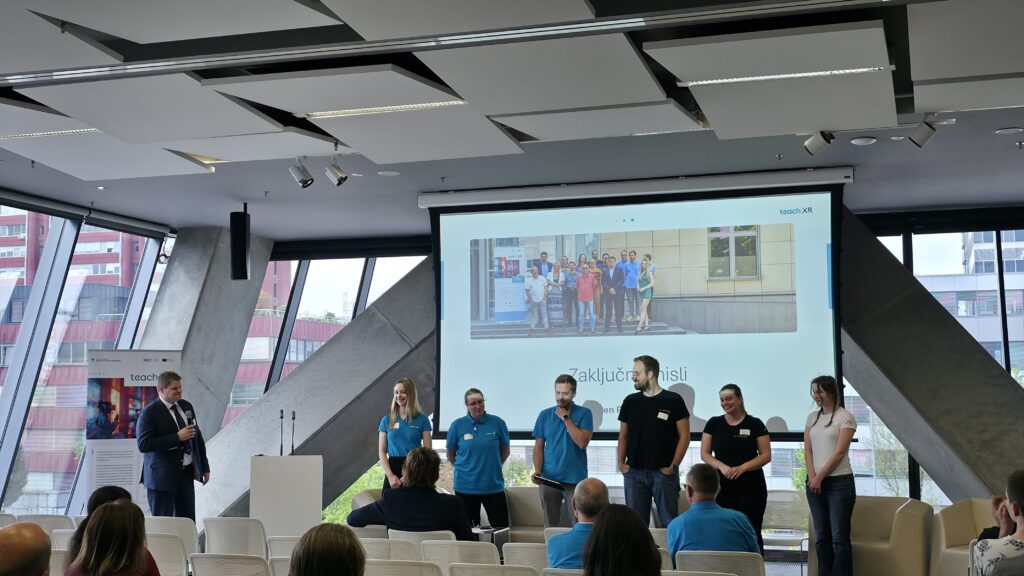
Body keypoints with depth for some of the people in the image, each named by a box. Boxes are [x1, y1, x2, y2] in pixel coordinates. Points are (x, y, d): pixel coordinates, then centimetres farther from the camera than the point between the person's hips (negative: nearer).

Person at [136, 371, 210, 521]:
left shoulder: (186, 406, 10)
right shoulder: (149, 413, -10)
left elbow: (197, 436, 18)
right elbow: (143, 444, -20)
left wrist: (204, 467, 16)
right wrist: (177, 437, -21)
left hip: (187, 473, 6)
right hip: (163, 476, -6)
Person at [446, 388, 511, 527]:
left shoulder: (497, 423, -2)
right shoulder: (457, 425, -3)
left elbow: (505, 450, 11)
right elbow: (450, 454, 9)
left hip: (494, 485, 0)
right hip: (466, 486, 0)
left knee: (501, 527, 0)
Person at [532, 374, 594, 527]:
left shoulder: (584, 413, -1)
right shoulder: (545, 415, 7)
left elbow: (582, 442, -14)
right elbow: (538, 447, 8)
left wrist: (566, 418, -11)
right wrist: (537, 471, -6)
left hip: (575, 479, -2)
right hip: (549, 479, 3)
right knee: (550, 526, 9)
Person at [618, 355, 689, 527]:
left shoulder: (673, 400, -2)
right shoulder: (630, 401, 9)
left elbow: (684, 436, -2)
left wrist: (673, 466, -9)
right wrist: (621, 462, 3)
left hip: (663, 472, -3)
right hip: (634, 473, 4)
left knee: (669, 522, -2)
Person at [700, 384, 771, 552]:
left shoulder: (755, 424, 0)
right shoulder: (714, 423, 7)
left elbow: (766, 455, -1)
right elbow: (705, 454, 6)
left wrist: (742, 467, -15)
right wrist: (722, 467, -12)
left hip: (751, 486, -2)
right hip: (722, 486, 2)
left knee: (751, 531, -2)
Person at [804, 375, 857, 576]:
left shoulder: (845, 417, -4)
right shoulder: (812, 417, 13)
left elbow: (839, 452, -10)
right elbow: (808, 450, 9)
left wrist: (820, 477, -11)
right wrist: (812, 476, -5)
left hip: (839, 482, -5)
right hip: (815, 482, 6)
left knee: (839, 537, -6)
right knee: (821, 537, 7)